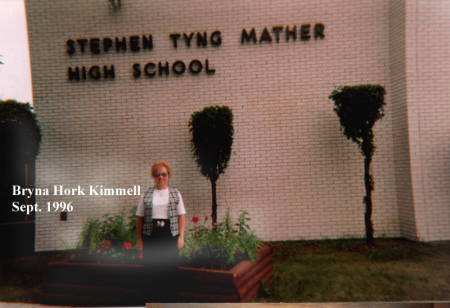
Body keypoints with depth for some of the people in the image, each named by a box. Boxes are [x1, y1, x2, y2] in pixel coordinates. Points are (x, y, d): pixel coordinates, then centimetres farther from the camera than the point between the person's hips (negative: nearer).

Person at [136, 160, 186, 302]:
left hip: (170, 236, 0)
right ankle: (150, 300, 18)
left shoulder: (175, 193, 8)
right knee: (150, 269, 3)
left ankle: (170, 300, 18)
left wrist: (181, 236, -2)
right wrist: (139, 238, 2)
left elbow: (181, 216, 6)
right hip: (151, 236, 0)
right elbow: (140, 218, 6)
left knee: (170, 269, 4)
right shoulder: (146, 195, 6)